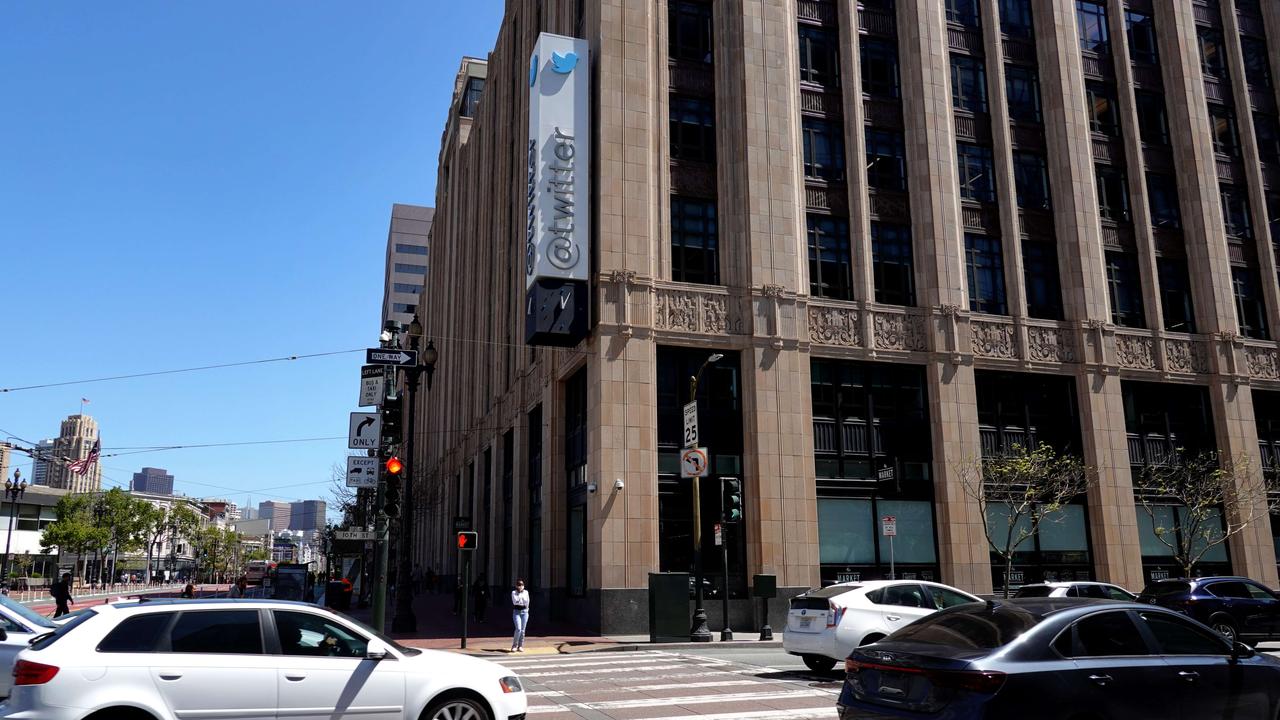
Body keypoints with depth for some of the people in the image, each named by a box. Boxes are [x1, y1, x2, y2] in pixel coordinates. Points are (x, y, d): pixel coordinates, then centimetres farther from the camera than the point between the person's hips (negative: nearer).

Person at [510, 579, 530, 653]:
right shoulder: (514, 592, 0)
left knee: (522, 630, 3)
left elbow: (526, 602, -3)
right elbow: (515, 602, -13)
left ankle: (520, 646, 13)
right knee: (518, 629, -15)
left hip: (524, 611, 3)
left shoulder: (526, 592, 6)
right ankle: (514, 645, -1)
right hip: (516, 612, -3)